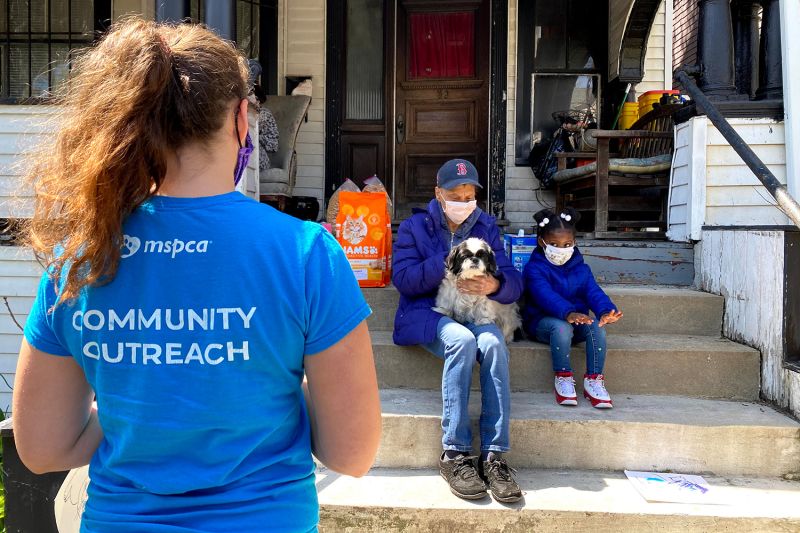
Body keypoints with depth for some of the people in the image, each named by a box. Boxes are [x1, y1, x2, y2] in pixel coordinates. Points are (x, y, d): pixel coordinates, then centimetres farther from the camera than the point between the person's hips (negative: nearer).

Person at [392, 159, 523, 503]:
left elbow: (514, 282, 3)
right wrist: (449, 262, -17)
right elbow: (402, 278, -9)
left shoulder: (486, 227, 12)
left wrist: (496, 285, -21)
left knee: (493, 343, -32)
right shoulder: (415, 226, 5)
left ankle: (494, 455, -28)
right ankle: (455, 455, -28)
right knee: (462, 339, -35)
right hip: (427, 314, -2)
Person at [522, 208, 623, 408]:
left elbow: (594, 292, -8)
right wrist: (568, 313, -48)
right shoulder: (535, 268, -8)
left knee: (597, 326, -27)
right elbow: (545, 295, -27)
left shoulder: (581, 268, 9)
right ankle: (563, 378, -22)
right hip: (542, 322, -4)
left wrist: (606, 311, -33)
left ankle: (594, 379, -19)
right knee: (562, 327, -37)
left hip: (577, 320, 4)